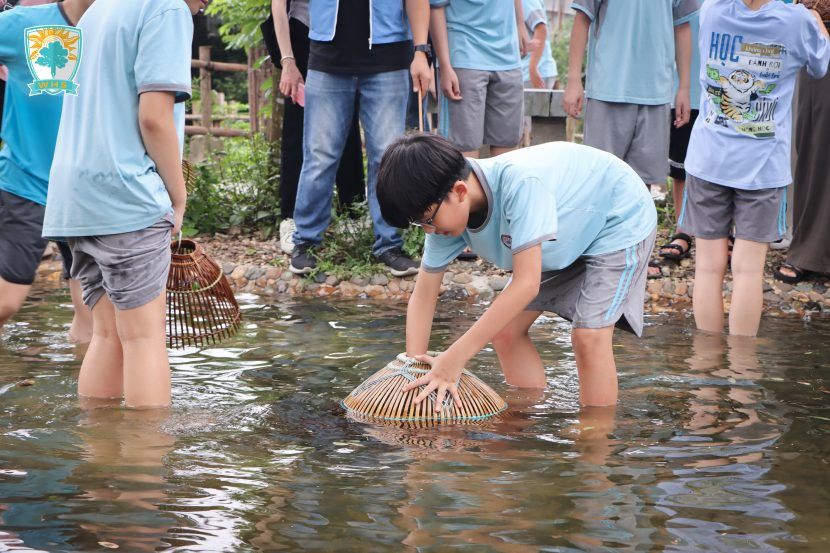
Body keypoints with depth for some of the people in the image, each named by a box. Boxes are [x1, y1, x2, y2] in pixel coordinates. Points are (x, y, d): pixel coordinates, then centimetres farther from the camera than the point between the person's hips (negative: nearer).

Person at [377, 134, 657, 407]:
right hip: (566, 239, 8)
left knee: (589, 334, -23)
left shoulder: (520, 181, -42)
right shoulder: (447, 213, -18)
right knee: (504, 330, 0)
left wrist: (453, 359, -43)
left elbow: (527, 283, -43)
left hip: (620, 217, -8)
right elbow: (423, 295, -9)